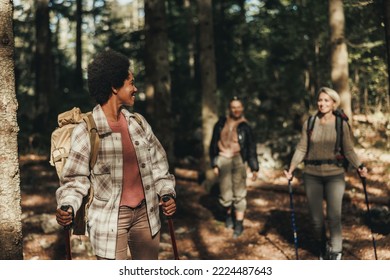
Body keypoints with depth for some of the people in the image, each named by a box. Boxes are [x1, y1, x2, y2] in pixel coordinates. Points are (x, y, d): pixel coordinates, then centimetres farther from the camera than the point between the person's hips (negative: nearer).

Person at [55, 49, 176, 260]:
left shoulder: (138, 122, 6)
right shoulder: (86, 131, -11)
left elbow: (157, 162, 13)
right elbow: (75, 178, -7)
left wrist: (167, 192, -1)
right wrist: (67, 206, -24)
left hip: (145, 213, 6)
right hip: (110, 218, -5)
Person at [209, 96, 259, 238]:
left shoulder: (245, 126, 5)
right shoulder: (221, 124, 7)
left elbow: (252, 148, 8)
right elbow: (213, 144, 11)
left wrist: (254, 168, 6)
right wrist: (214, 164, 5)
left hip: (238, 160, -1)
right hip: (223, 159, 1)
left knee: (239, 194, -2)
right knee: (225, 195, 4)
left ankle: (239, 224, 6)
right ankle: (228, 215, 32)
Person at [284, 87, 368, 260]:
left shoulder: (341, 125, -1)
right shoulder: (309, 124, 3)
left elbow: (348, 150, 0)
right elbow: (301, 149, 3)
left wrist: (359, 166, -16)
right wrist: (291, 168, -9)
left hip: (334, 175, -1)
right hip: (312, 175, 2)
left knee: (334, 216, -9)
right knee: (316, 218, 6)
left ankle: (335, 252, 8)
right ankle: (322, 250, 28)